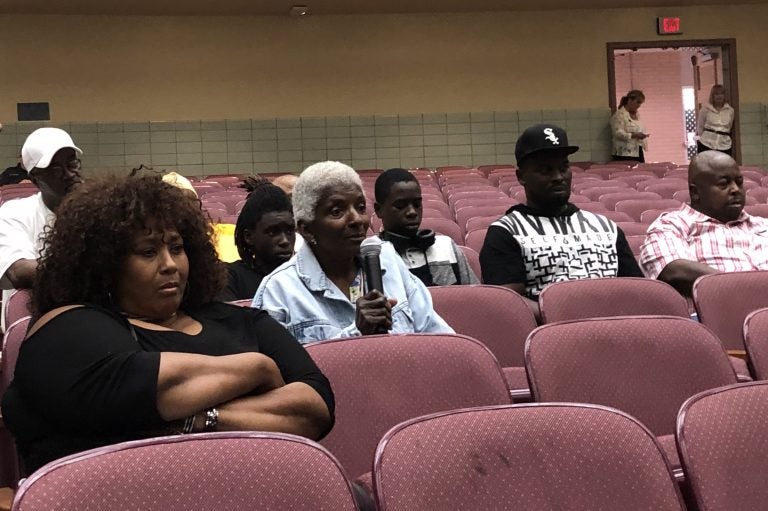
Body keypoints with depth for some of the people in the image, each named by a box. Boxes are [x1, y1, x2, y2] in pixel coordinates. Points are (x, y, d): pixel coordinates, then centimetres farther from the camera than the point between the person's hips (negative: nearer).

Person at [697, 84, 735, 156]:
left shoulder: (730, 110, 10)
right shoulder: (706, 109, 3)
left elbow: (730, 127, 16)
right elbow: (699, 126, 6)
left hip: (724, 146, 2)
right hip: (706, 144, -2)